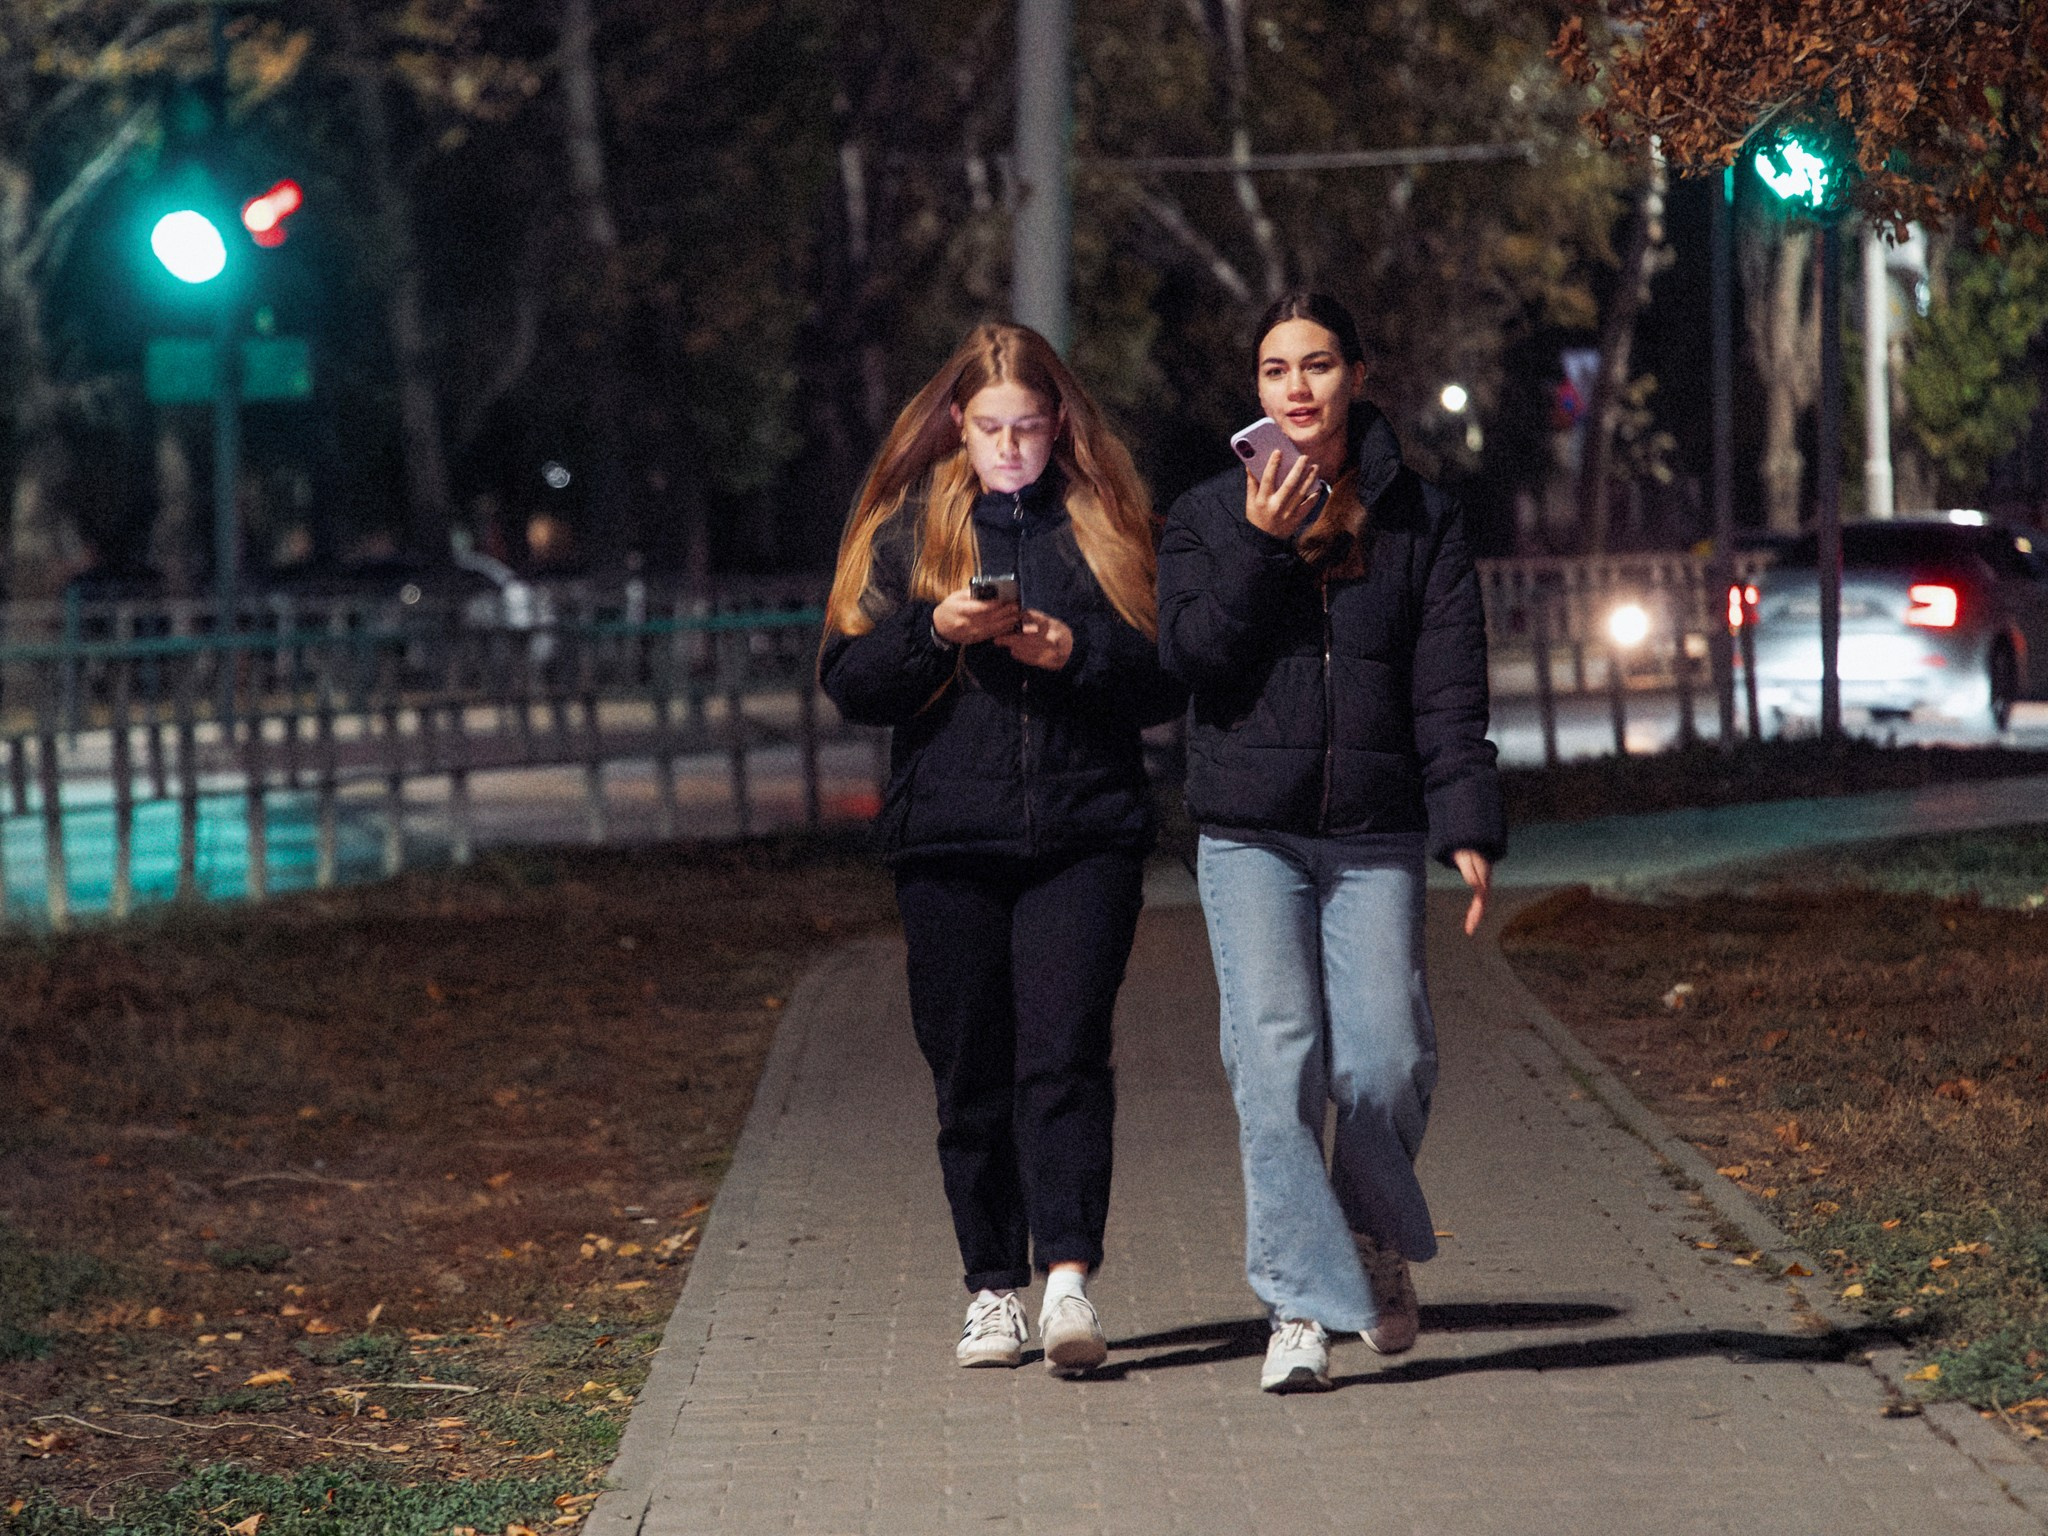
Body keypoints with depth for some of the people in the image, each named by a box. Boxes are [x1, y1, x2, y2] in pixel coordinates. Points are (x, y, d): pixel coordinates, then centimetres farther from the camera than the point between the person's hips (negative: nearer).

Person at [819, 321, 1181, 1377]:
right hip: (947, 841, 1)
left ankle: (1068, 1276, -20)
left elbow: (1168, 682, 6)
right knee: (971, 1074, 4)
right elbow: (848, 680, 4)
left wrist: (1079, 651, -11)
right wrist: (936, 629, -12)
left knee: (1064, 1054, -14)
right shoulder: (906, 530, 10)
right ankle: (993, 1289, 12)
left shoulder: (1105, 526, 9)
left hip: (1084, 834, -1)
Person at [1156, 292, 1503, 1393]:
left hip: (1376, 837, 0)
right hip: (1249, 835, 0)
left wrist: (1468, 826, -8)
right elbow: (1190, 653, -3)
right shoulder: (1208, 517, 11)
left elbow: (1451, 690, 2)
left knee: (1385, 1060, -9)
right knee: (1275, 1062, -11)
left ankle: (1376, 1239, 20)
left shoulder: (1419, 519, 9)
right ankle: (1300, 1310, -9)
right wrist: (1260, 549, -12)